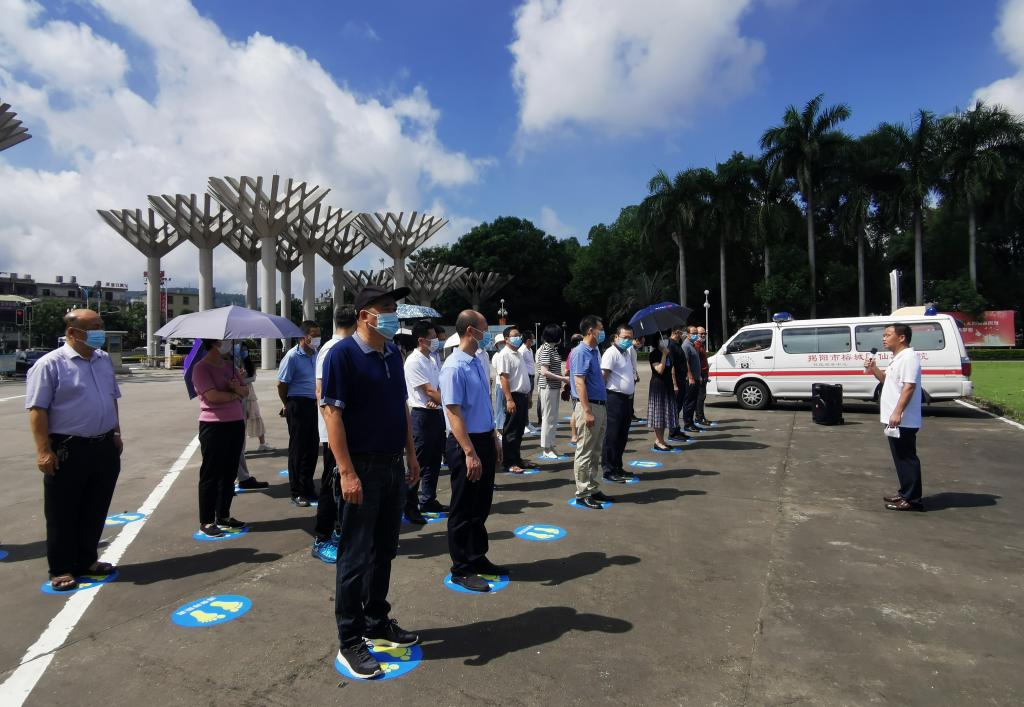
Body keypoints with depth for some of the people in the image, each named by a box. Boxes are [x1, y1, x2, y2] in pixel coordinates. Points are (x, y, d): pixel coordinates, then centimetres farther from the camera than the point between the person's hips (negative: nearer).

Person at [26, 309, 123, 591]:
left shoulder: (104, 360, 11)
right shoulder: (50, 364, -10)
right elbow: (37, 410, -13)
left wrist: (116, 433, 17)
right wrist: (44, 450, -18)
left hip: (104, 447, 6)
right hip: (68, 450, -6)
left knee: (96, 510, 15)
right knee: (63, 514, 5)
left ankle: (86, 560, 30)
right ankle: (61, 570, 18)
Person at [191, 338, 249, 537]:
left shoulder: (229, 365, 14)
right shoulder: (201, 368, -10)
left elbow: (245, 391, 14)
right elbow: (213, 396, -22)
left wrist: (238, 388, -9)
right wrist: (234, 395, -6)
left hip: (236, 424, 8)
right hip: (213, 426, -8)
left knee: (229, 473, 14)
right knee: (211, 474, 0)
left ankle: (223, 516, 25)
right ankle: (206, 522, 9)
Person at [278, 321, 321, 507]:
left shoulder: (316, 355, 9)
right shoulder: (293, 356, -12)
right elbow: (281, 384, -9)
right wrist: (288, 405, 2)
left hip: (314, 405, 7)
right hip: (299, 405, -7)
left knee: (312, 448, 13)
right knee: (298, 449, 2)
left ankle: (308, 487, 26)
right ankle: (297, 492, 11)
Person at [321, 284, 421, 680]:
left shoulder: (393, 355, 10)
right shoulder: (343, 354, -12)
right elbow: (332, 413, -17)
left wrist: (411, 455, 13)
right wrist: (347, 472, -20)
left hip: (393, 466, 7)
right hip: (362, 468, -7)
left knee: (384, 551, 17)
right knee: (356, 557, 3)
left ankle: (378, 623, 33)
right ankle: (350, 642, 17)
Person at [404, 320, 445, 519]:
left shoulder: (432, 359, 12)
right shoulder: (413, 361, -13)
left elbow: (439, 387, 9)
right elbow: (429, 391, -17)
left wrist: (436, 402, -12)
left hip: (436, 413, 8)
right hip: (422, 415, -8)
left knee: (434, 461, 14)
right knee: (418, 463, -3)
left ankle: (428, 501, 26)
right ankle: (410, 506, 6)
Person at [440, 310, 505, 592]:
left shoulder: (478, 362, 8)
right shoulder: (455, 367, -19)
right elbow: (454, 413, -22)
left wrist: (493, 440, 19)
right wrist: (470, 453, -24)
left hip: (484, 440, 9)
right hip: (465, 444, -8)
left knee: (482, 505, 19)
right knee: (464, 509, 5)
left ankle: (478, 558, 34)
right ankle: (461, 569, 19)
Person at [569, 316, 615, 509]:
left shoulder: (595, 351, 14)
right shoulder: (581, 352, -13)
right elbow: (579, 383, -19)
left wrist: (602, 408, 18)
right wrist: (587, 411, -23)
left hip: (600, 406, 9)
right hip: (589, 406, -9)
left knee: (595, 453, 15)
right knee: (584, 453, -2)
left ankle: (593, 489, 24)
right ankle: (582, 494, 5)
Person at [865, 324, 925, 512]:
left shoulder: (908, 357, -16)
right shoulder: (897, 358, 16)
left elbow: (909, 386, -24)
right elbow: (887, 379, 27)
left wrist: (897, 412, -28)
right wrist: (874, 369, 9)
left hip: (903, 421, -10)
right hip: (894, 419, 10)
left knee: (907, 458, -5)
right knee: (901, 458, 16)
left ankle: (912, 499, 0)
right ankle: (905, 493, 25)